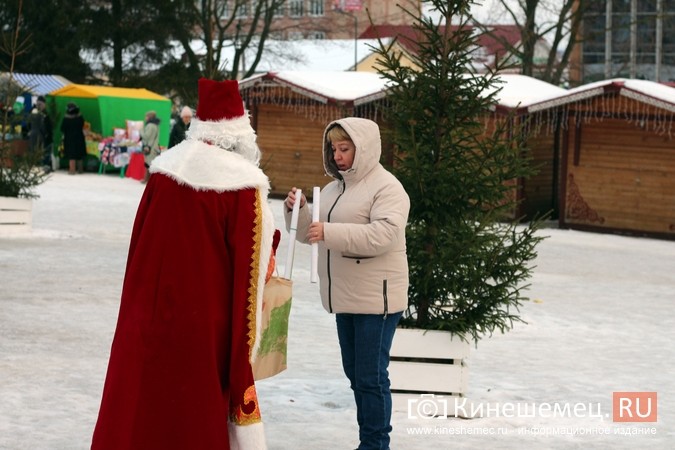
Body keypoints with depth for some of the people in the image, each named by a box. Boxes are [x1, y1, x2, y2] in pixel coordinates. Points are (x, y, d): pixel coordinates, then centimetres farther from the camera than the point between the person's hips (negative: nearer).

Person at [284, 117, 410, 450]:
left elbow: (384, 235, -26)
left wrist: (331, 232, -33)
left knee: (371, 375, -6)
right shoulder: (333, 188, 14)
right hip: (345, 297, 9)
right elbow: (308, 233, 18)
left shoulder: (386, 188, -12)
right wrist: (297, 210, -3)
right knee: (355, 373, 14)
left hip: (376, 298, -9)